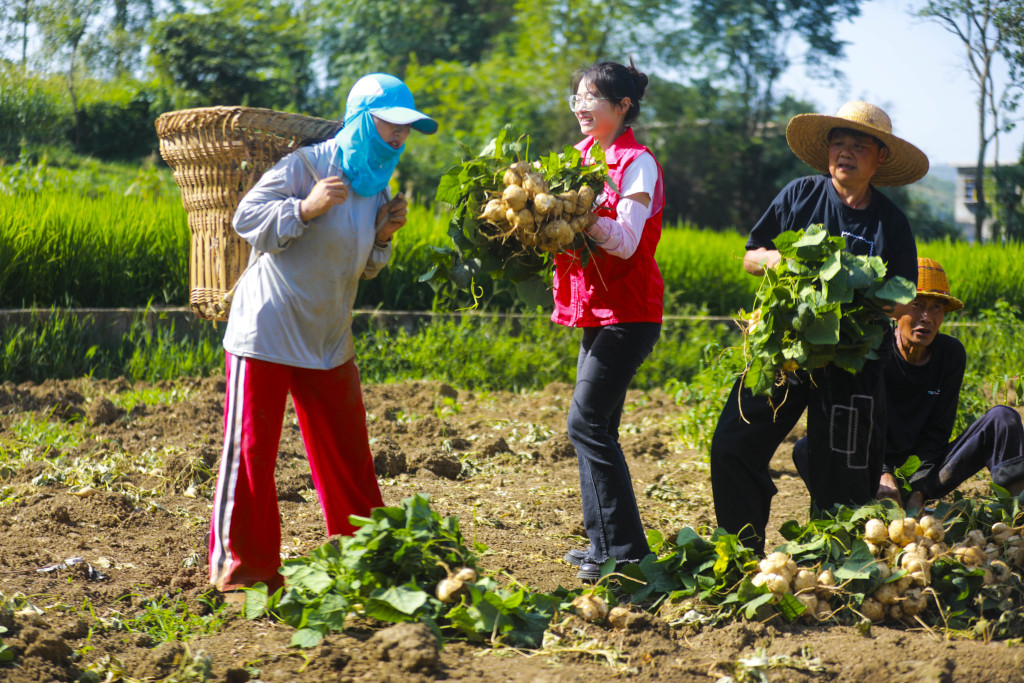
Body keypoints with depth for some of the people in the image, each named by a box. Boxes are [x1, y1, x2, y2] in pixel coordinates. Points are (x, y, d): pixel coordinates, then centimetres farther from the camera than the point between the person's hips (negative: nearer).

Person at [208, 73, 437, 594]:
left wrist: (382, 238, -2)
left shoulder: (376, 185, 10)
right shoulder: (306, 165, -13)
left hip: (327, 340, 7)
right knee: (250, 448, -4)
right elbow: (245, 219, -16)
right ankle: (240, 565, 5)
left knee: (347, 451, 12)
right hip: (267, 331, -7)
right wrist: (306, 208, -28)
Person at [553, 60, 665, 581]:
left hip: (627, 314, -9)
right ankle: (604, 545, 17)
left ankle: (626, 550, -8)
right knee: (594, 426, 10)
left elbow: (626, 241, -20)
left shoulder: (636, 163, -10)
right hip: (596, 312, 9)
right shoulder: (587, 156, 15)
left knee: (587, 421, -13)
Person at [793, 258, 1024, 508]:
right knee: (806, 449, -29)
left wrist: (919, 490, -18)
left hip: (926, 479, 3)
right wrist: (881, 475, -34)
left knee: (1003, 417, -15)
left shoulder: (951, 354, -1)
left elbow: (937, 431, -3)